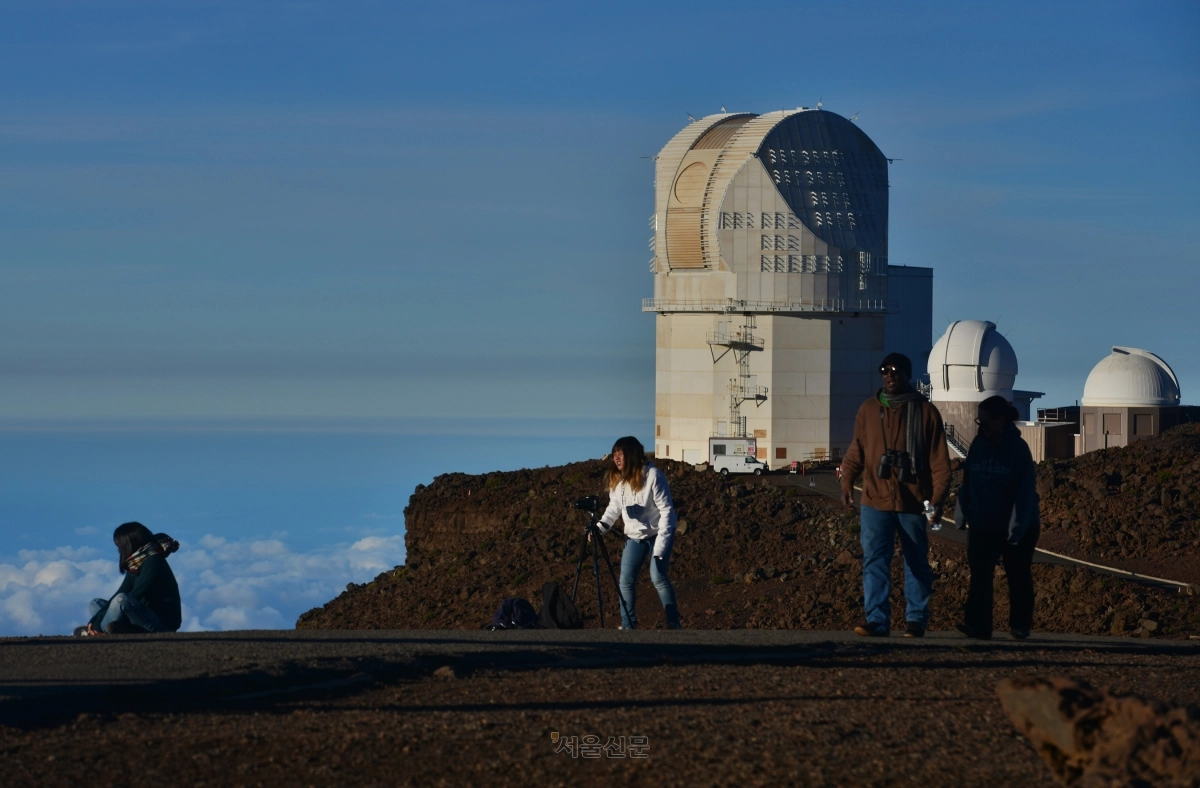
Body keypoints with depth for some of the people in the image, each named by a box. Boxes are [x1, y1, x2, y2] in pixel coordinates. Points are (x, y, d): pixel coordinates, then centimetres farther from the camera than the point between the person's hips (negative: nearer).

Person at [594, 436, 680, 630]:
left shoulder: (652, 476, -24)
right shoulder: (616, 479, -6)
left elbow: (667, 510, -21)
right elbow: (614, 508, 4)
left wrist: (661, 543, -24)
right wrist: (600, 527, -13)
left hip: (658, 534, -6)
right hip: (634, 536, 6)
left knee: (658, 577, -15)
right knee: (626, 580, 0)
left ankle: (674, 624, -6)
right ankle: (628, 626, 9)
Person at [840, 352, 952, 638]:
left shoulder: (925, 411, 0)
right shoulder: (868, 410, 8)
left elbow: (939, 460, -1)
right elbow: (856, 453, 12)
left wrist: (938, 499, -10)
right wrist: (847, 482, -5)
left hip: (914, 503, -1)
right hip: (876, 501, 1)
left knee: (917, 563, 8)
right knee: (874, 562, -8)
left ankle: (916, 620, 17)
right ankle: (877, 620, -9)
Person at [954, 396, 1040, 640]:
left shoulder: (1018, 448, -11)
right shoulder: (978, 445, 2)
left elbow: (1026, 490, -13)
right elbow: (968, 481, 8)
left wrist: (1017, 526, -18)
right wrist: (962, 514, 4)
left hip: (1014, 528, -3)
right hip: (982, 526, 3)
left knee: (1018, 577, 9)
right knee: (980, 576, -8)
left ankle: (1020, 626, 19)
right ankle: (977, 624, -12)